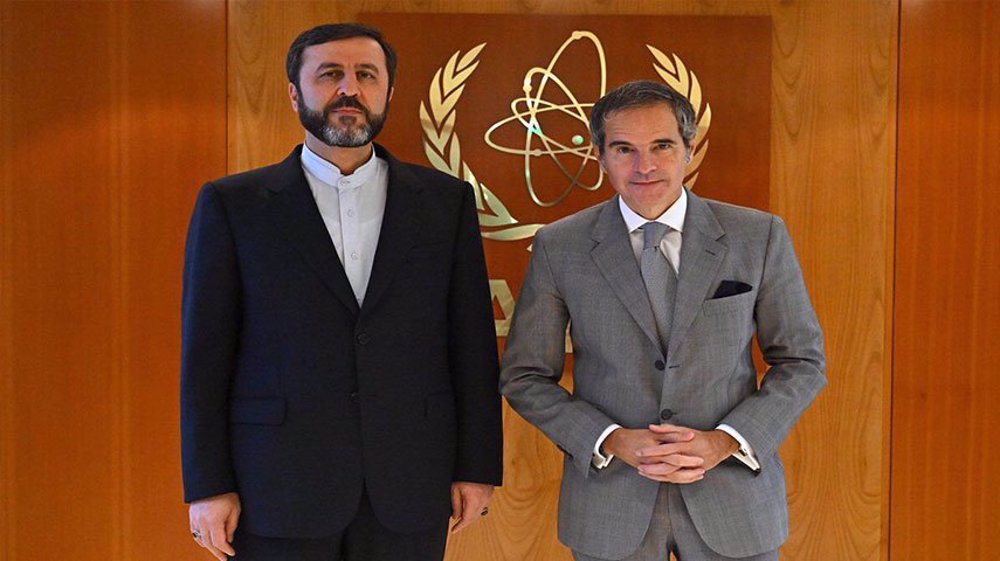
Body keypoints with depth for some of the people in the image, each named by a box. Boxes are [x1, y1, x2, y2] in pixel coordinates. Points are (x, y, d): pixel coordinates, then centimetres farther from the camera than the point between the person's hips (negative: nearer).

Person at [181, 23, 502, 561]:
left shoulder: (445, 200, 5)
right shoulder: (232, 204, 1)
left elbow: (471, 343, 4)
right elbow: (206, 355, 0)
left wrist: (476, 467, 2)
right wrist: (208, 486, -4)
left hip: (408, 491, 2)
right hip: (277, 491, -1)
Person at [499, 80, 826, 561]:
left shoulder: (760, 237, -3)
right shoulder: (558, 247, -3)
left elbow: (802, 361, 3)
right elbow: (524, 377, 0)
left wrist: (727, 441, -11)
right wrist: (611, 442, -13)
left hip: (733, 500, 1)